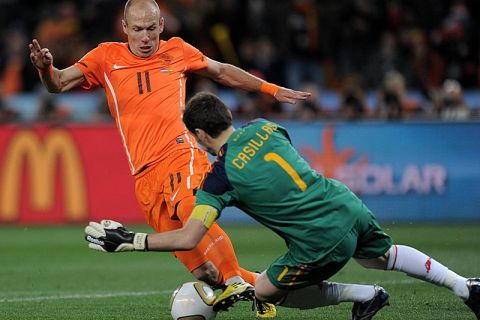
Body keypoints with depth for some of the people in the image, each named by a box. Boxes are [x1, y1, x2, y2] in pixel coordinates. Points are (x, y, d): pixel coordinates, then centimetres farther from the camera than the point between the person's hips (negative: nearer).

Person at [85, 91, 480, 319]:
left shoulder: (221, 177, -14)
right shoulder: (263, 127, 3)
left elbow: (188, 238, -17)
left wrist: (127, 240, -10)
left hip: (321, 243, -7)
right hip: (349, 206, 7)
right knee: (383, 255, 34)